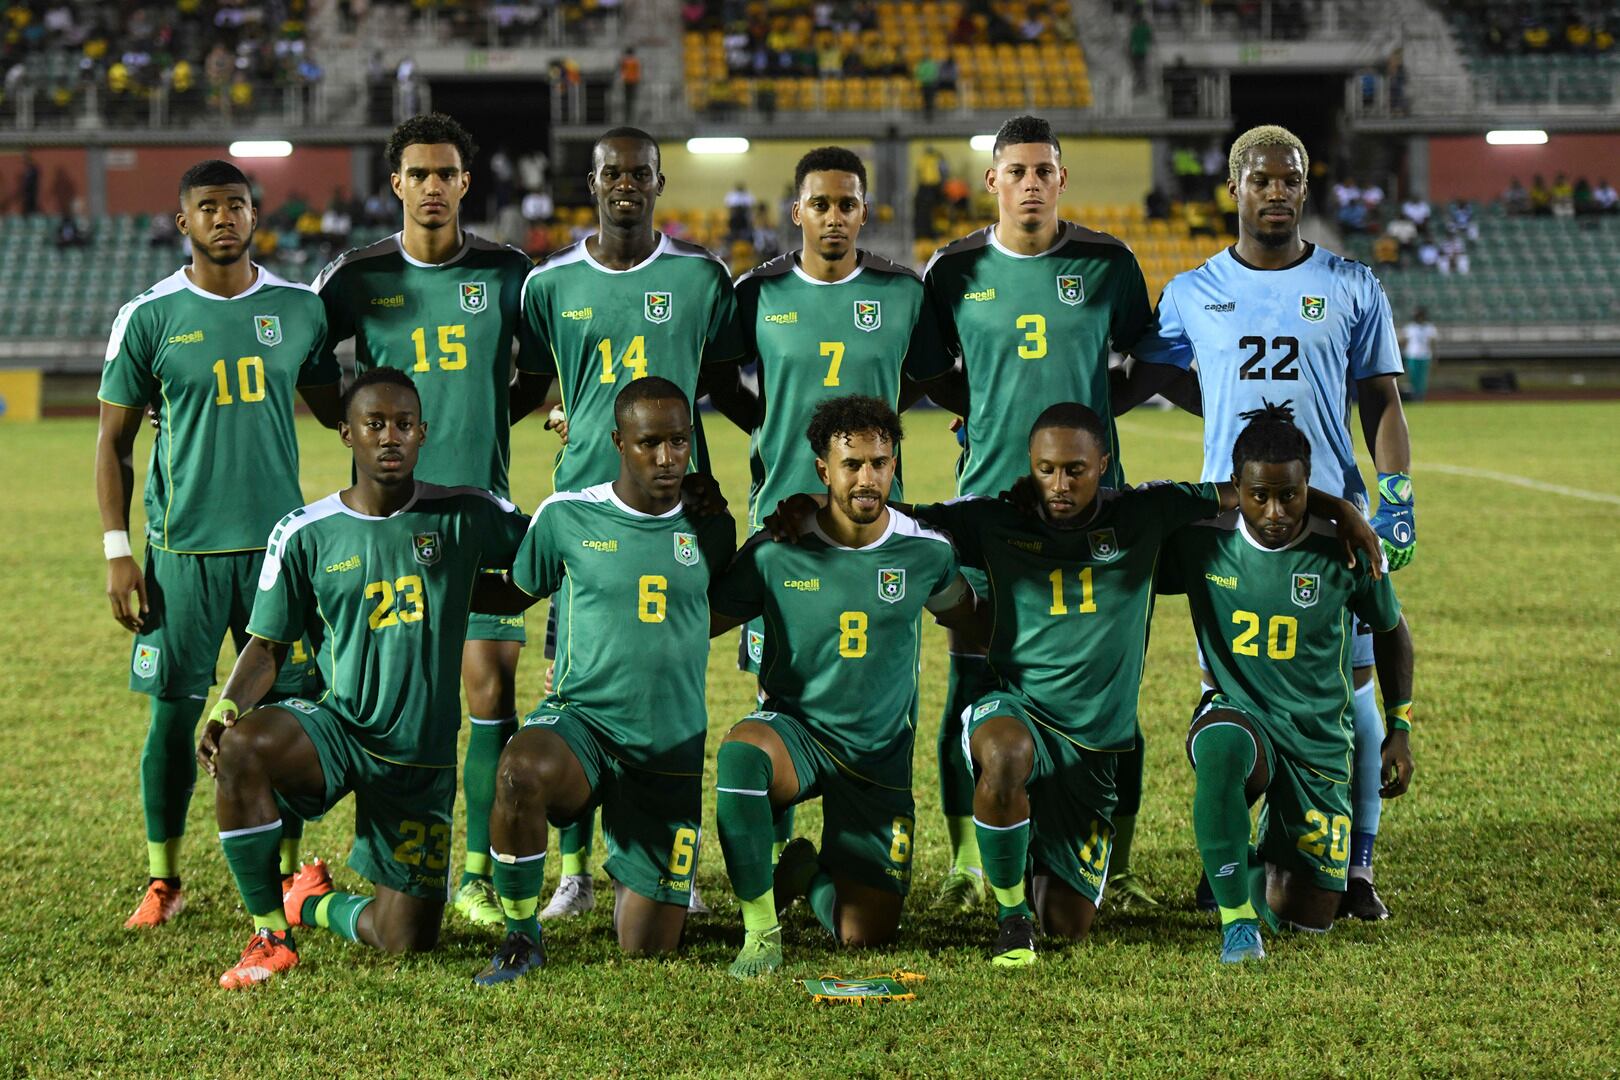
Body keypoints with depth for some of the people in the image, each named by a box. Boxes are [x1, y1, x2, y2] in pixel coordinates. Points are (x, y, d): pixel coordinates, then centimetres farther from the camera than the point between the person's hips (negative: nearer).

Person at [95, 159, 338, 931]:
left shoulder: (298, 309, 5)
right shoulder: (149, 317, -1)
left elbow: (332, 408, 20)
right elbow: (113, 440, 3)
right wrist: (117, 552, -3)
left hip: (278, 541, 2)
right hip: (182, 548, -2)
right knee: (176, 714, 1)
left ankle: (287, 875, 14)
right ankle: (163, 881, 15)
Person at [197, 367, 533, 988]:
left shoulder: (464, 517, -3)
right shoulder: (305, 534, -2)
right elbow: (268, 646, 4)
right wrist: (226, 709, -16)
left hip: (424, 757, 1)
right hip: (337, 726, -1)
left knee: (407, 941, -1)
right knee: (239, 748, -36)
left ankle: (315, 903, 34)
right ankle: (270, 934, -17)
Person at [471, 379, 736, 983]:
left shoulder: (710, 528, 4)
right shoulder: (567, 516, -2)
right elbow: (515, 595, 15)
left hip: (670, 753, 2)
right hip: (579, 719, -2)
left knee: (648, 950, 2)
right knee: (523, 768, -40)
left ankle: (636, 882, 41)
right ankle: (521, 939, -18)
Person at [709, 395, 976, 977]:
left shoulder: (927, 553, -6)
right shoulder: (775, 552, -10)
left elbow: (966, 619, 16)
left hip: (881, 756, 2)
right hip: (793, 730, -2)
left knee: (865, 935, -3)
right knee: (740, 749, -40)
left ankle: (809, 874, 34)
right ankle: (760, 930, -23)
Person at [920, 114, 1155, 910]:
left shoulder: (1106, 264, 3)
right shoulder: (955, 270, 4)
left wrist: (1085, 410, 4)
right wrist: (991, 411, 6)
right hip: (988, 495, 0)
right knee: (975, 682, 1)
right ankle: (969, 860, 12)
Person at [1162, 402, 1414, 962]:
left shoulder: (1344, 551, -11)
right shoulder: (1201, 541, -11)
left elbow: (1390, 630, 8)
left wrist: (1400, 729, 11)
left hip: (1319, 739, 1)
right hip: (1236, 712, -1)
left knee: (1308, 914, 4)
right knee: (1222, 748, -42)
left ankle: (1265, 860, 42)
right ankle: (1237, 918, -27)